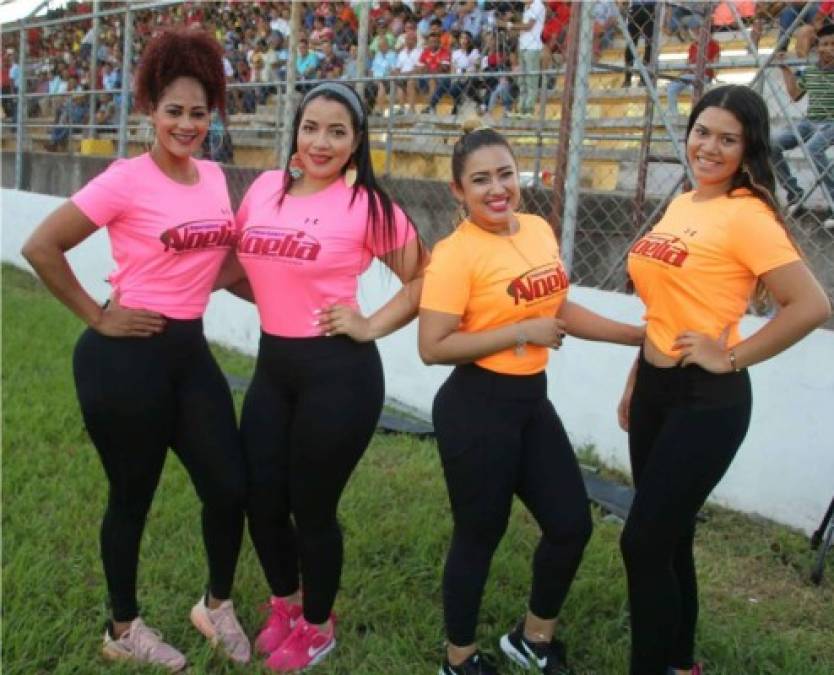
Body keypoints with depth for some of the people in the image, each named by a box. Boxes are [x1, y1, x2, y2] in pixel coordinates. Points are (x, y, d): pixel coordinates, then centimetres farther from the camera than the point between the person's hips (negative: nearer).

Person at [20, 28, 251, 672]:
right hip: (126, 357, -6)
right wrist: (97, 317, -11)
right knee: (133, 497, 9)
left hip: (190, 351, 6)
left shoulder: (216, 177, 7)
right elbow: (41, 246, -14)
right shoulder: (127, 179, -13)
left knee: (230, 487, 7)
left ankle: (217, 605, 33)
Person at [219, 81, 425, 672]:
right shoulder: (265, 188, 4)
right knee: (260, 499, 14)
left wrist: (371, 326, -11)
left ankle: (317, 626, 34)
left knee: (312, 507, 8)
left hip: (337, 371, -6)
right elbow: (240, 262, 18)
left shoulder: (367, 205, -10)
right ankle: (285, 605, 43)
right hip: (273, 364, 6)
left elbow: (424, 278, -4)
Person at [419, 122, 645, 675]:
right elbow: (433, 347, -22)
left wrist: (643, 335, 15)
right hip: (476, 407, -7)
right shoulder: (457, 253, -17)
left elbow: (559, 308, 18)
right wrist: (522, 332, -20)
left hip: (532, 400, 8)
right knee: (480, 534, 7)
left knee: (572, 524, 14)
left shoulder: (539, 230, 6)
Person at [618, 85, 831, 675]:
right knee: (669, 538, 17)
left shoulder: (747, 215, -16)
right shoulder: (682, 205, 10)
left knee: (643, 543, -3)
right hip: (656, 389, 8)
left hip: (706, 400, -8)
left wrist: (732, 358, -16)